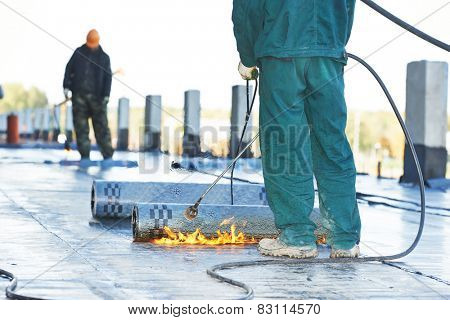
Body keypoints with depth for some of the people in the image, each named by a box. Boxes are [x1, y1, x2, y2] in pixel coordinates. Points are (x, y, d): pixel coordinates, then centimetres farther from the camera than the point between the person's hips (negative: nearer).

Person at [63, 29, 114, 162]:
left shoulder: (104, 57, 7)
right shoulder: (79, 53, 10)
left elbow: (108, 77, 3)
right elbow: (69, 69, 10)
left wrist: (106, 95, -7)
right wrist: (66, 86, 0)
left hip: (97, 96, -1)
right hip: (79, 94, 1)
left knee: (101, 126, -4)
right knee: (81, 126, 0)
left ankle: (108, 154, 0)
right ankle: (84, 155, 4)